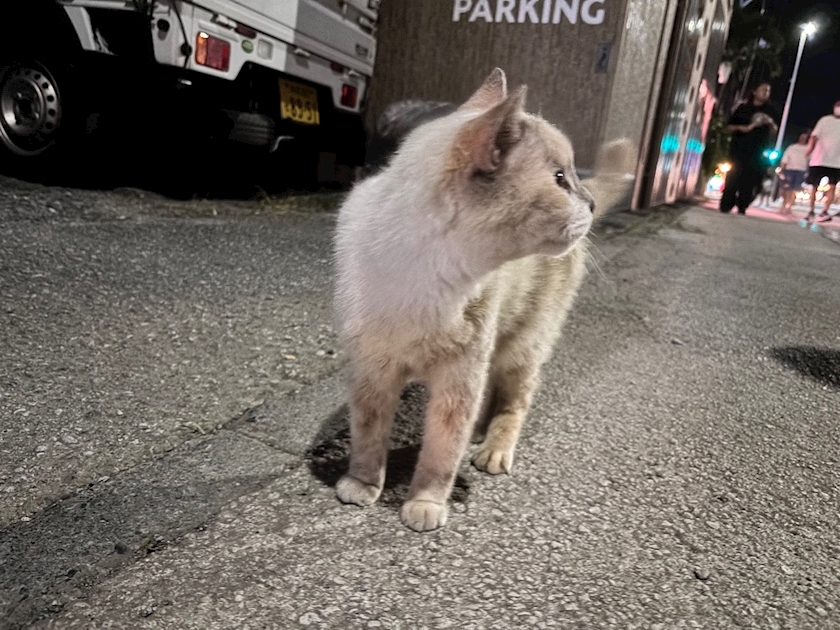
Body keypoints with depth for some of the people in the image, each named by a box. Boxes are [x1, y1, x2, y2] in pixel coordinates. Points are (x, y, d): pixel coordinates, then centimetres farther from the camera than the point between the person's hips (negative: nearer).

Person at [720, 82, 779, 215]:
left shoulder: (770, 111, 12)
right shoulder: (743, 108, 5)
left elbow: (773, 132, 13)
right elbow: (729, 127, 5)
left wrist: (771, 124, -8)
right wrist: (741, 128, -14)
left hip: (758, 153, 2)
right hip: (739, 150, -2)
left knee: (750, 182, -1)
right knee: (733, 179, -9)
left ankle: (742, 209, 5)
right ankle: (725, 208, -5)